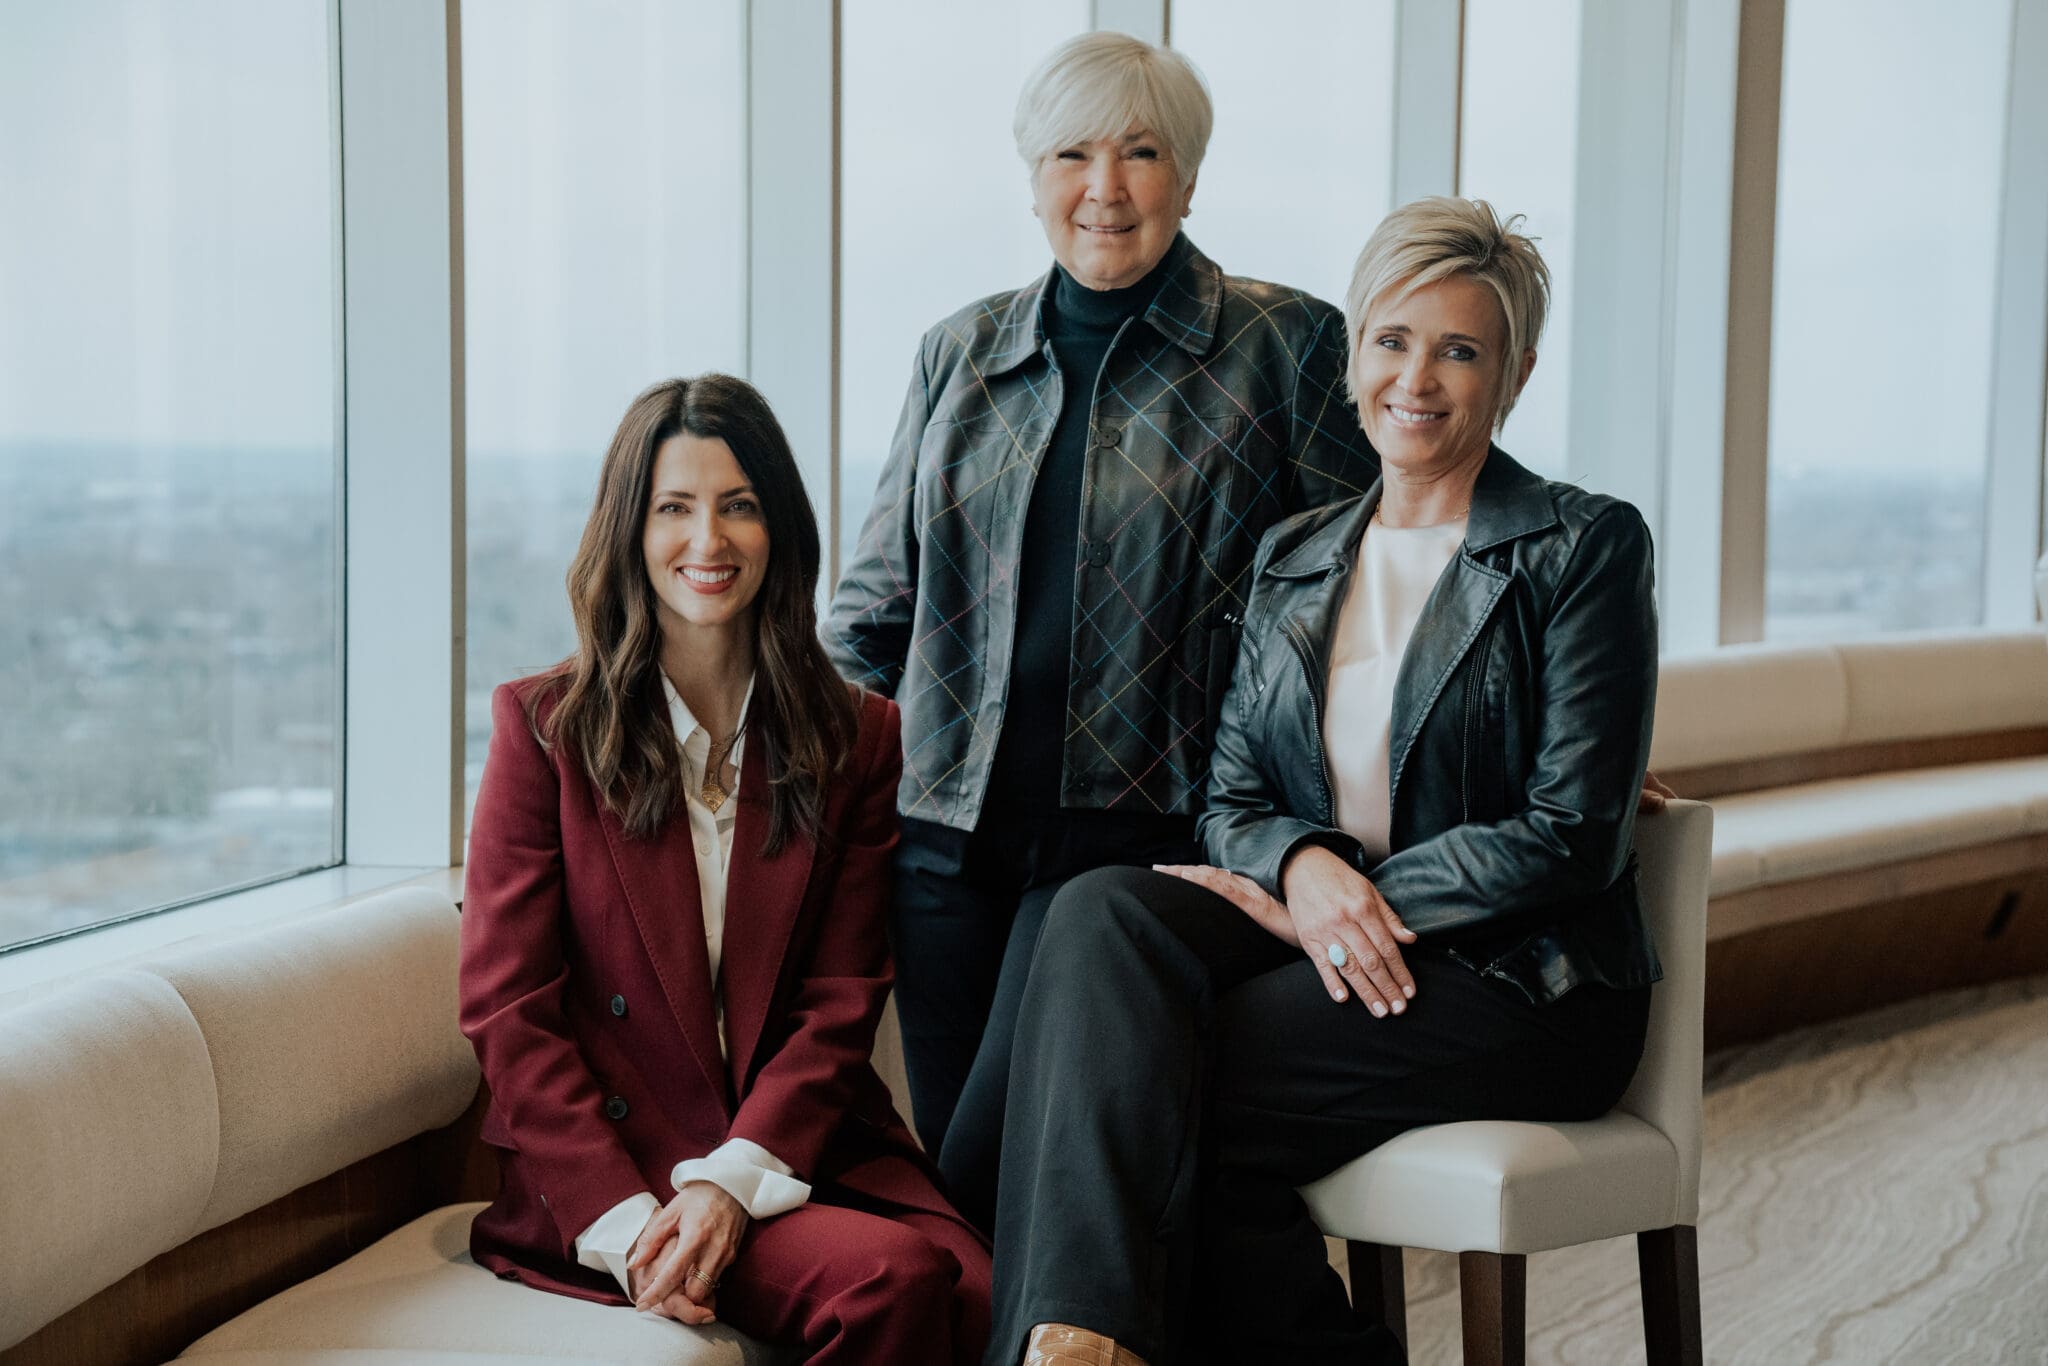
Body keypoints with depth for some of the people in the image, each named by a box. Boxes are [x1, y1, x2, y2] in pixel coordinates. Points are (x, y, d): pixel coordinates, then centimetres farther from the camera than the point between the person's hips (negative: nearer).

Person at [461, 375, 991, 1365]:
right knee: (894, 1282, -29)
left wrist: (731, 1182, -13)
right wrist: (623, 1219, -14)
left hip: (802, 1149, 3)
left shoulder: (857, 737, 11)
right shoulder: (545, 724, 5)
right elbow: (508, 1008, 0)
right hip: (607, 1168, -2)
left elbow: (840, 1003, 4)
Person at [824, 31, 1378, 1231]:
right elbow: (881, 592, 20)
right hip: (950, 829, 5)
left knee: (996, 1163, -14)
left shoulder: (1282, 346, 2)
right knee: (948, 1172, 4)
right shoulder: (960, 355, 14)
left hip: (1135, 830, -4)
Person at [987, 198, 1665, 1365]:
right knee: (1103, 913, -28)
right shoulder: (1294, 557, 15)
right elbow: (1233, 801, 12)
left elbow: (1570, 842, -9)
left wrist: (1338, 900, -13)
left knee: (1148, 1087, -28)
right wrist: (1303, 868, -13)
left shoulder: (1585, 549, -2)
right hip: (1318, 941, 6)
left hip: (1523, 983, -5)